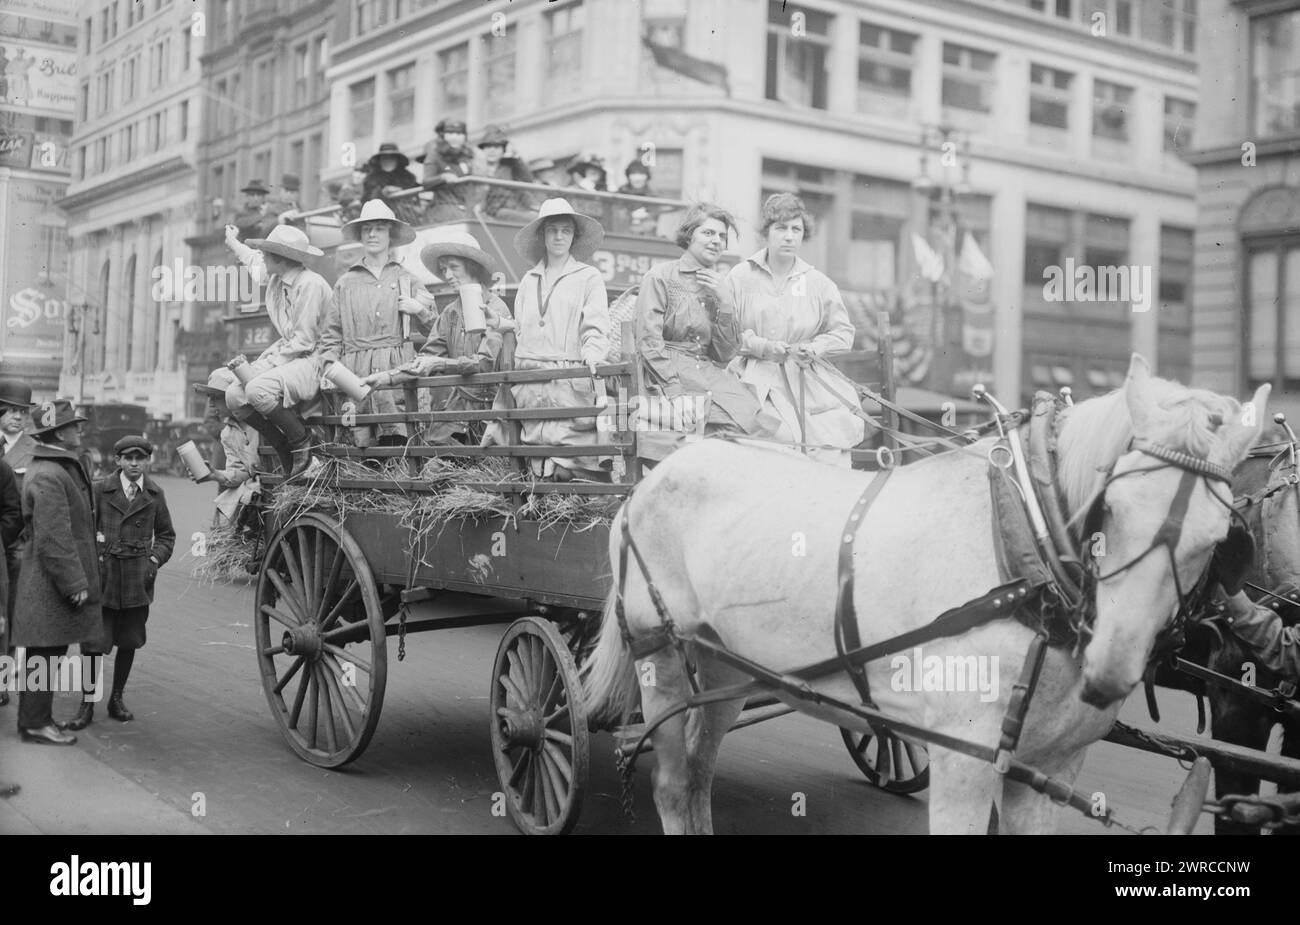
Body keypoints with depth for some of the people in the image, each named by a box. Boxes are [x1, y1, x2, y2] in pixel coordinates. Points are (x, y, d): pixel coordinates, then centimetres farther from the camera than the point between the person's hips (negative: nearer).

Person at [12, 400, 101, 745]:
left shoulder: (63, 468, 15)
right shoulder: (48, 477, -19)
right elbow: (53, 538, -23)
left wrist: (82, 579, 21)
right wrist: (75, 583, -21)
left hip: (54, 586, 10)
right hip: (50, 587, -10)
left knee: (51, 653, 15)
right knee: (45, 654, -2)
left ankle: (36, 718, 23)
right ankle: (35, 723, 6)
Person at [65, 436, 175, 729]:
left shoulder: (154, 494, 6)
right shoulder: (100, 489, -1)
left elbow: (166, 535, 14)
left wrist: (155, 559, -1)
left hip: (138, 581, 2)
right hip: (102, 575, -2)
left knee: (129, 642, 9)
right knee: (94, 643, -5)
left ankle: (116, 699, 26)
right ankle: (87, 705, 9)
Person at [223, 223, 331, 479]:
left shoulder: (310, 285, -20)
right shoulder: (275, 277, 6)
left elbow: (304, 341, -20)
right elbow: (255, 262, 33)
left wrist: (271, 362, -19)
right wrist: (234, 243, 48)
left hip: (314, 359, -9)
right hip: (288, 351, 9)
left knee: (258, 390, -31)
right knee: (234, 395, -8)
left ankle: (302, 446, -11)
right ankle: (286, 451, 4)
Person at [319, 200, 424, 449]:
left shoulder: (406, 280, 17)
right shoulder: (345, 283, 19)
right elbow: (331, 332, 17)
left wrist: (420, 311, -1)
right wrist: (330, 361, 1)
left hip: (397, 369, -1)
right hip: (355, 371, 1)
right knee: (361, 443, -9)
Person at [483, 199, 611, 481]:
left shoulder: (589, 277, 7)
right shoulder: (529, 280, 20)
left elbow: (596, 327, -3)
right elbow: (519, 330, 20)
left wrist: (592, 354, -22)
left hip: (569, 381, -4)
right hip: (527, 379, 4)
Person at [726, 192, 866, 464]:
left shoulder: (818, 283, 12)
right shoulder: (741, 277, 5)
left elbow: (843, 332, 15)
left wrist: (815, 348, -4)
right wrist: (761, 347, -13)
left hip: (807, 379, 2)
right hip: (757, 379, -2)